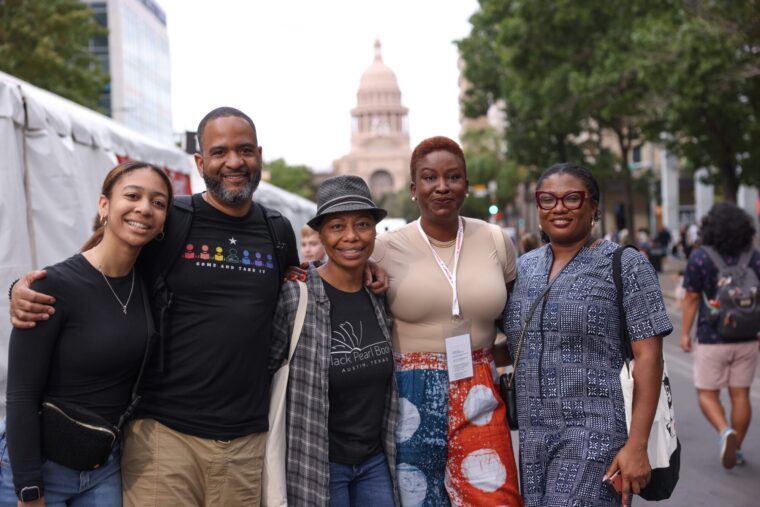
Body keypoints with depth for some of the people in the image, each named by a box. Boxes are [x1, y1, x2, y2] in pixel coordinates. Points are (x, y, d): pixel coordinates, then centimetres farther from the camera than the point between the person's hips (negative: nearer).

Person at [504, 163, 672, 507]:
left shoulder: (626, 265, -4)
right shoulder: (523, 267, 11)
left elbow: (648, 357, -9)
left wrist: (637, 445, -15)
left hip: (597, 436, -5)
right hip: (532, 437, 5)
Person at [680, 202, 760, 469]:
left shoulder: (699, 257, -13)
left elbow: (691, 298, -9)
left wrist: (685, 333, 1)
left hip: (712, 340, -3)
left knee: (707, 395, 9)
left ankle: (726, 433, -15)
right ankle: (736, 449, 20)